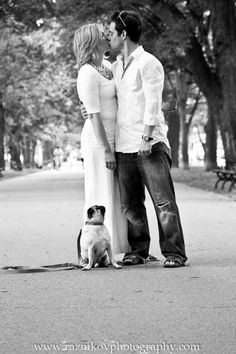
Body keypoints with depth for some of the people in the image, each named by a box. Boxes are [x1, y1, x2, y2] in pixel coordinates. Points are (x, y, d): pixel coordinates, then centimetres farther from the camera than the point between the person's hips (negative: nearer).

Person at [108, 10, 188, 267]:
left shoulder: (148, 63, -5)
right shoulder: (116, 66, 18)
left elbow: (153, 103, -11)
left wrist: (146, 137, -18)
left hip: (150, 144, -7)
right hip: (123, 146, 7)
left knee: (164, 201, -8)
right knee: (130, 204, 6)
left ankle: (174, 253, -7)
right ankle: (137, 250, 14)